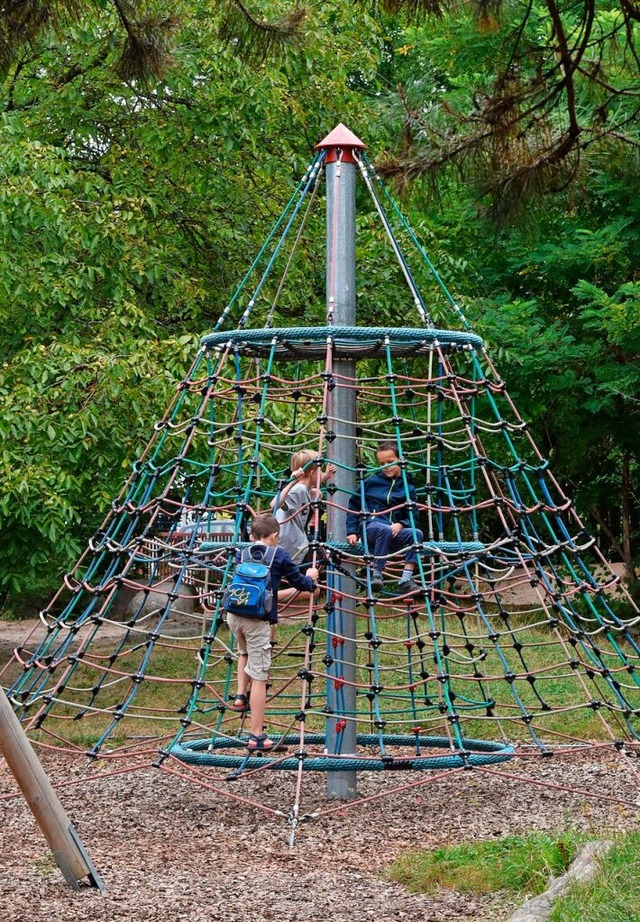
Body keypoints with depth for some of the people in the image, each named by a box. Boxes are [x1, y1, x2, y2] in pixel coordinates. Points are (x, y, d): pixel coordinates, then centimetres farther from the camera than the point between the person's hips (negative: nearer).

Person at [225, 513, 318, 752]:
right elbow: (300, 583, 9)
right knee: (259, 676, -1)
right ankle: (257, 737, 0)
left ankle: (240, 696, 22)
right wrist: (310, 578, 33)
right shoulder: (279, 555, 1)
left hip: (233, 615, 5)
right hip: (258, 620, -5)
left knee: (245, 652, 37)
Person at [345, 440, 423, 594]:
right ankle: (376, 575, -32)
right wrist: (352, 532, 2)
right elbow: (354, 506, 12)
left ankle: (406, 579, -33)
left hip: (395, 532, 2)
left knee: (416, 534, -28)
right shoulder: (371, 482, 7)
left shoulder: (407, 487, 11)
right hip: (371, 527, -2)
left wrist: (401, 524, -12)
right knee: (385, 529, -38)